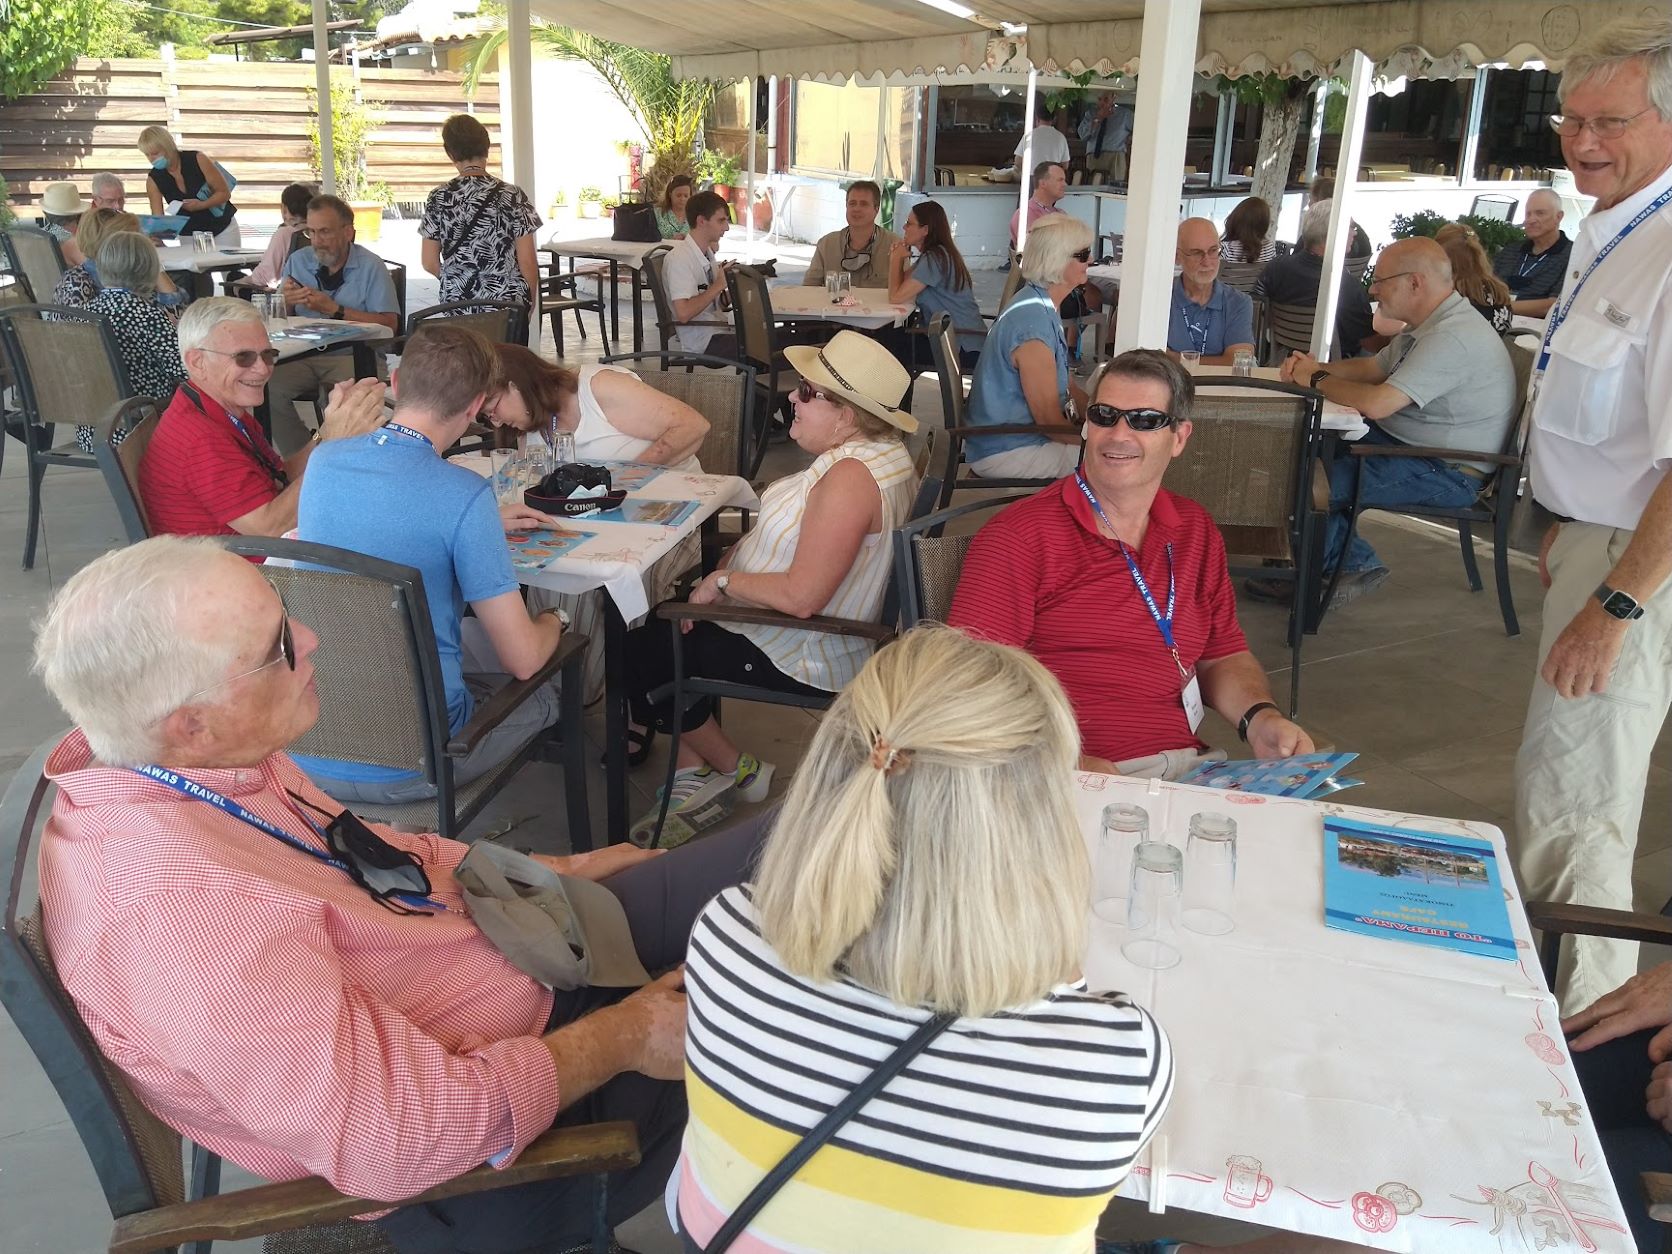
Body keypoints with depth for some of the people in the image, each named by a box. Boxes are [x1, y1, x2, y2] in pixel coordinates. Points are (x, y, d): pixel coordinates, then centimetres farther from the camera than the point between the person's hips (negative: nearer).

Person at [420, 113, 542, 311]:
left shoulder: (439, 198, -1)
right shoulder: (512, 195, -7)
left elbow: (430, 263, 2)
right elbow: (527, 262, -7)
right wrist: (530, 303, 7)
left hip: (456, 304, 2)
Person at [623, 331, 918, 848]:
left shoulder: (850, 477, -28)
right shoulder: (880, 452, 5)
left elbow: (800, 596, -33)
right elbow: (792, 535, 14)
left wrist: (723, 582, -17)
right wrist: (728, 564, 1)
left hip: (807, 660, -11)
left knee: (643, 650, 0)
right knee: (655, 615, 15)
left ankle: (732, 769, 15)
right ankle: (693, 771, 12)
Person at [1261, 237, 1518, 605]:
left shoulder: (1453, 337, -25)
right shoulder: (1427, 324, 9)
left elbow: (1376, 403, -31)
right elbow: (1374, 367, 20)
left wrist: (1318, 380, -14)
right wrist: (1316, 367, 2)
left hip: (1447, 474, -10)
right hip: (1407, 443, 11)